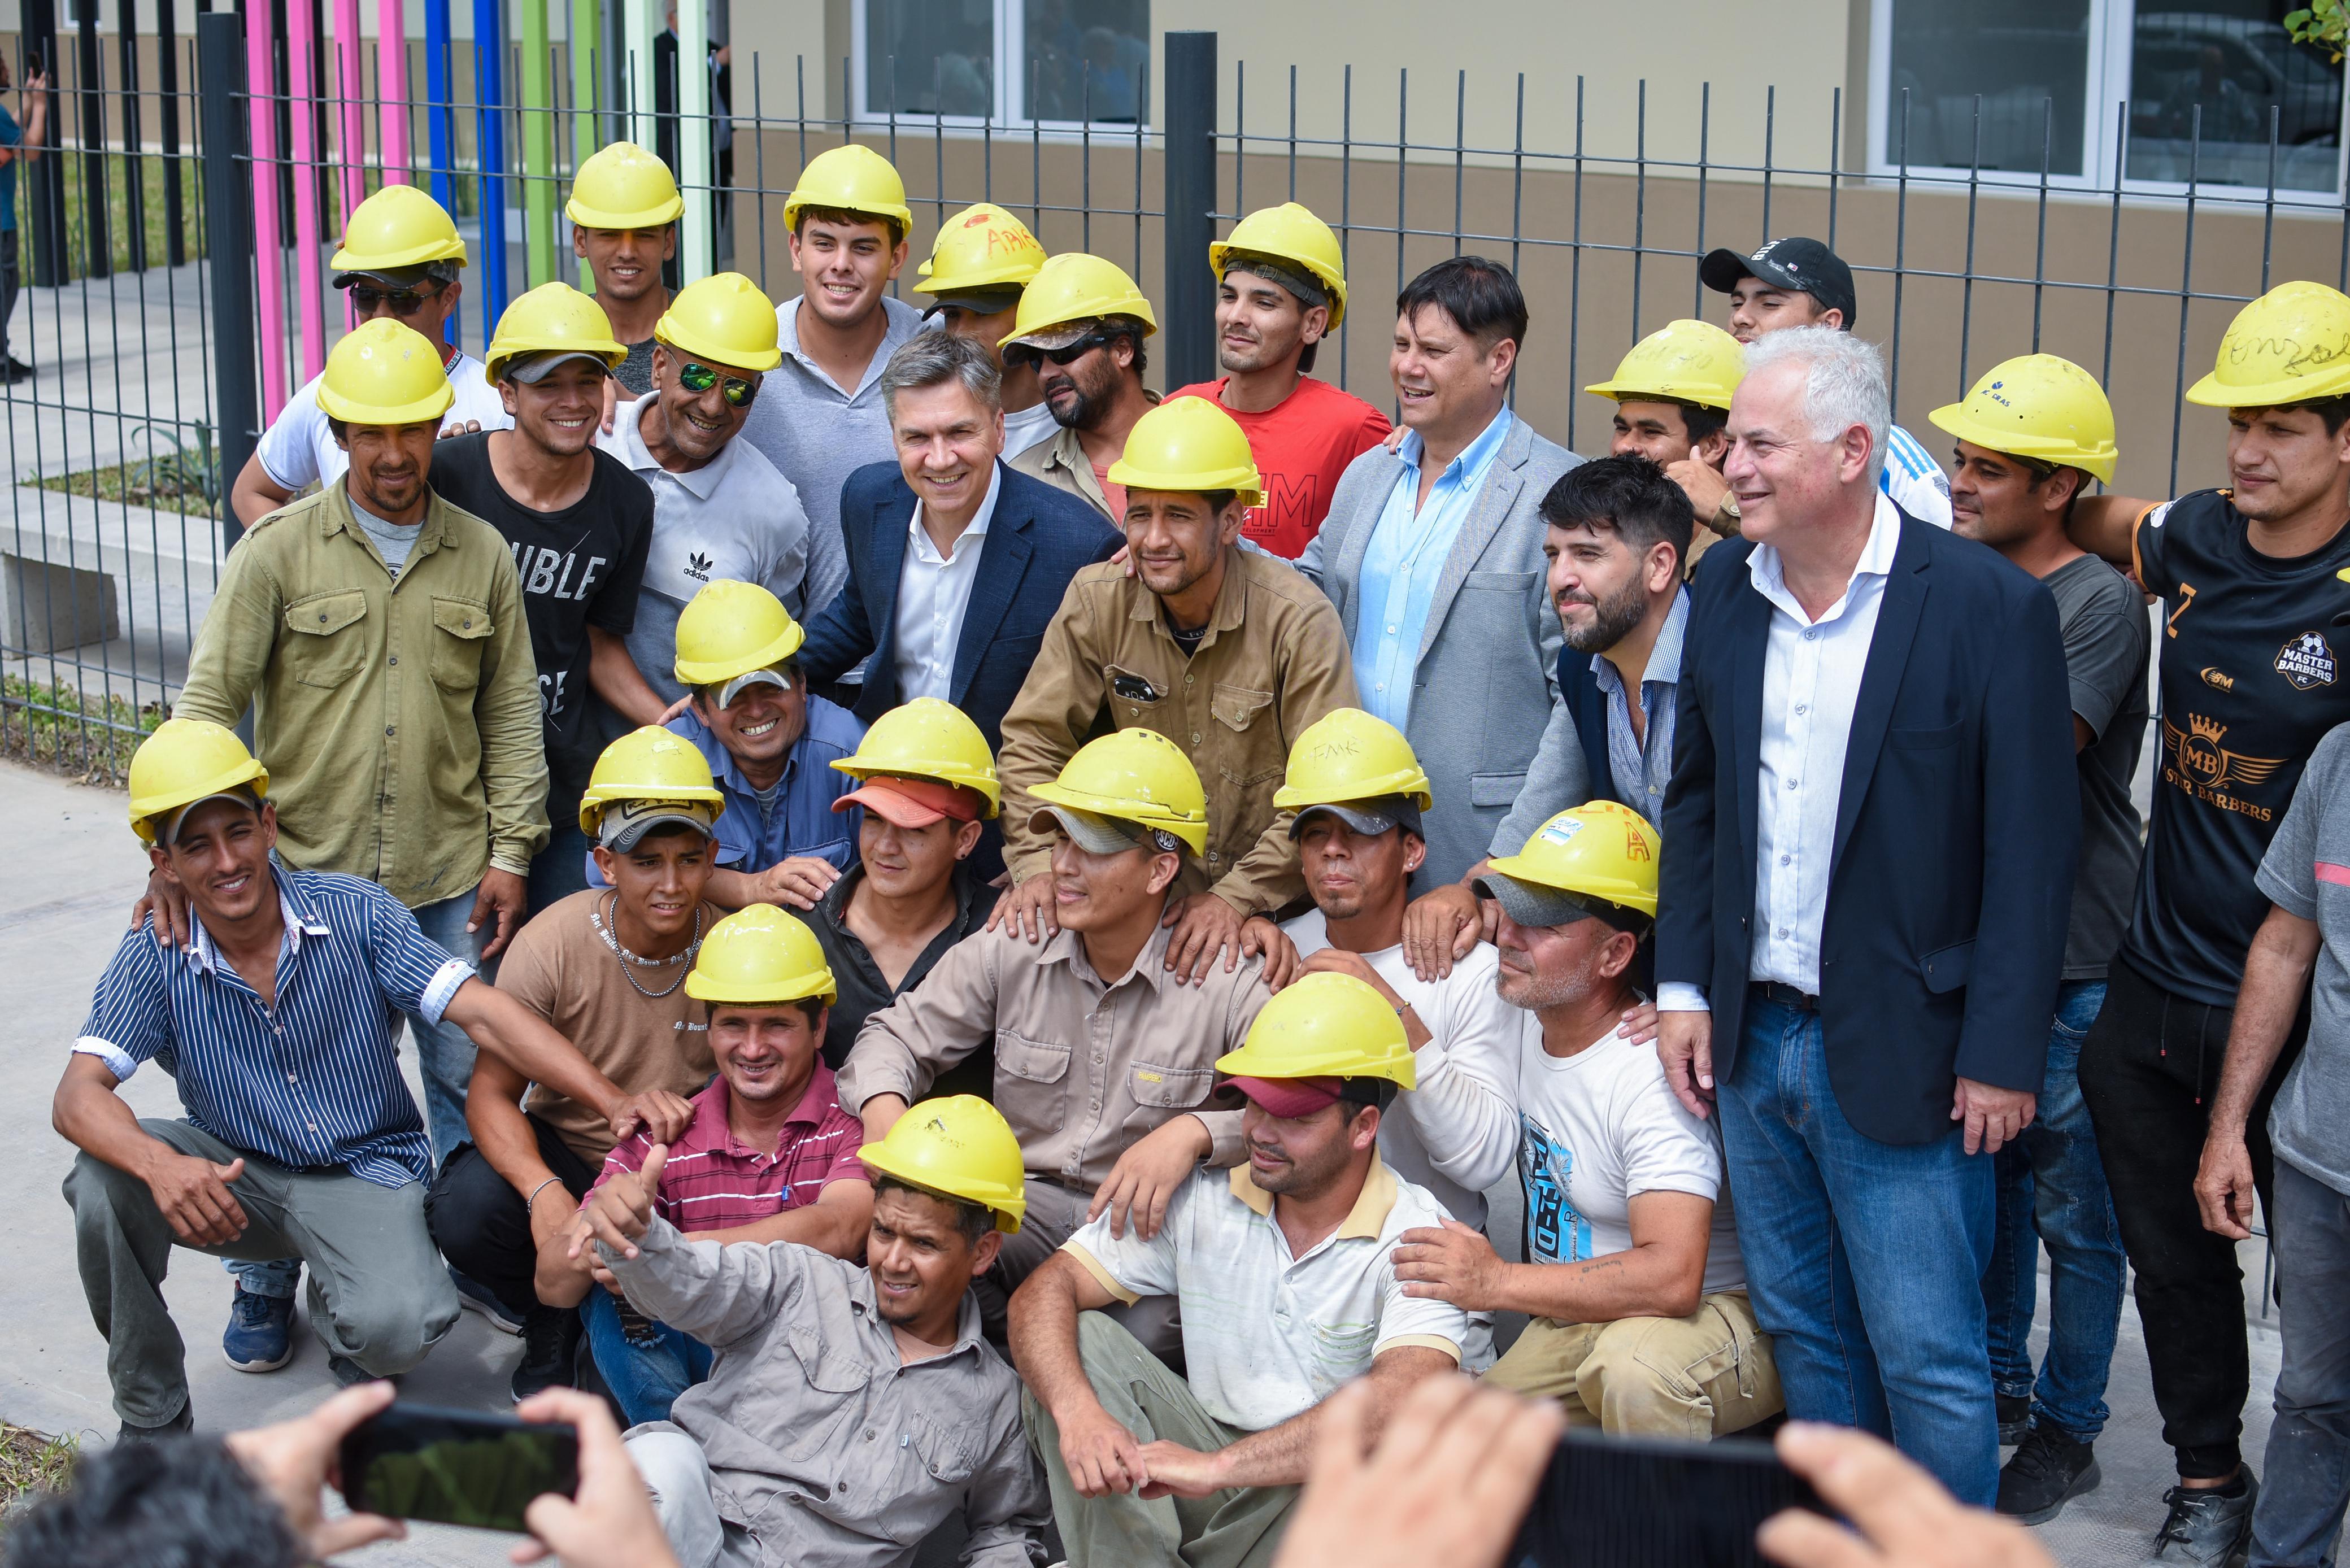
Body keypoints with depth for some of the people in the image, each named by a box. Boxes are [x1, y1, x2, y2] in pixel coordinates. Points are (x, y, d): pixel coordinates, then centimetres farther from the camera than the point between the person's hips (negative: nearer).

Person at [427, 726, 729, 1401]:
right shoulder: (552, 944, -15)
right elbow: (492, 1094, -14)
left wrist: (664, 1112, -28)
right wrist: (543, 1191, -35)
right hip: (564, 1153, 0)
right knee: (465, 1213, -31)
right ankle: (554, 1326, 4)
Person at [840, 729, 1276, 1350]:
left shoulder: (1230, 982, -10)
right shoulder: (1011, 949, 2)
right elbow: (898, 1038, 10)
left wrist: (1195, 1132, -34)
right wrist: (886, 1114, -14)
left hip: (1154, 1226, -3)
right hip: (1029, 1200, 3)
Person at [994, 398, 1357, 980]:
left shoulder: (1298, 621, -13)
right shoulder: (1097, 601, -2)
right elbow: (1035, 742, 2)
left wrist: (1239, 897, -21)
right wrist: (1037, 863, -13)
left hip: (1272, 907, -3)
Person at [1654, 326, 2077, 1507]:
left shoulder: (1989, 606, -13)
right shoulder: (1725, 591, 5)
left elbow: (2030, 851, -11)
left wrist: (2003, 1055, -12)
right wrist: (1684, 986, 7)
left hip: (1899, 1053, -6)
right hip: (1751, 1042, 6)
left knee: (1928, 1359, 0)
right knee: (1802, 1332, 17)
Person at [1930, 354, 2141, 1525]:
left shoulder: (2100, 603, -13)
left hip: (2072, 956, -6)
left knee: (2073, 1202, 4)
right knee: (1989, 1173, 17)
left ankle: (2066, 1429, 16)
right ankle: (1998, 1384, 32)